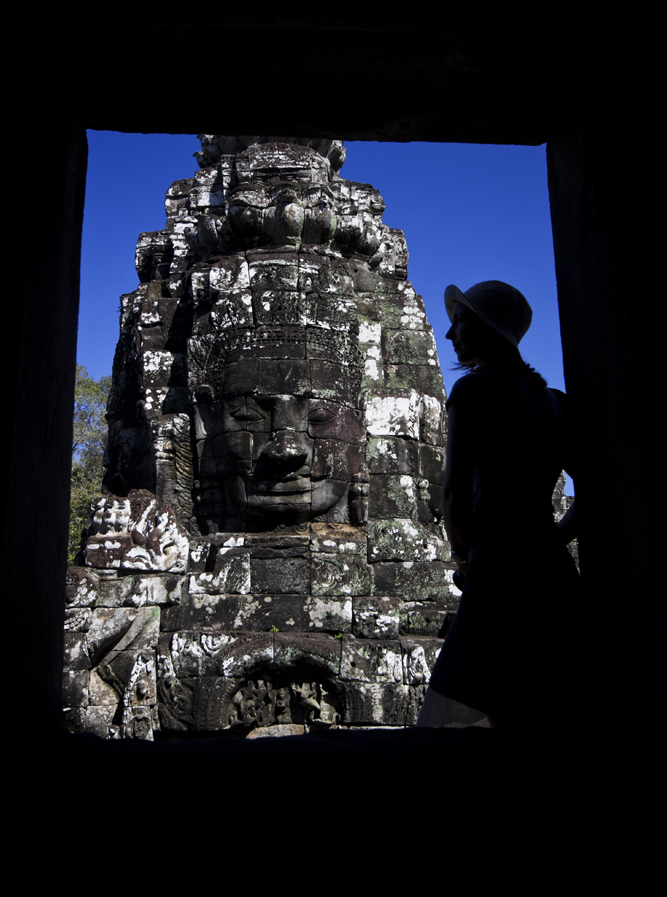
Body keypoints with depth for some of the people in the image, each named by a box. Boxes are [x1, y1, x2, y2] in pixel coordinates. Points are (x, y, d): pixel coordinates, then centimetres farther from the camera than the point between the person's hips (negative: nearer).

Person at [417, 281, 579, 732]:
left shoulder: (474, 389, -4)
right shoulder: (554, 400, 16)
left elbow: (455, 494, -11)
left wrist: (464, 555, 5)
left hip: (499, 575, -8)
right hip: (556, 573, 8)